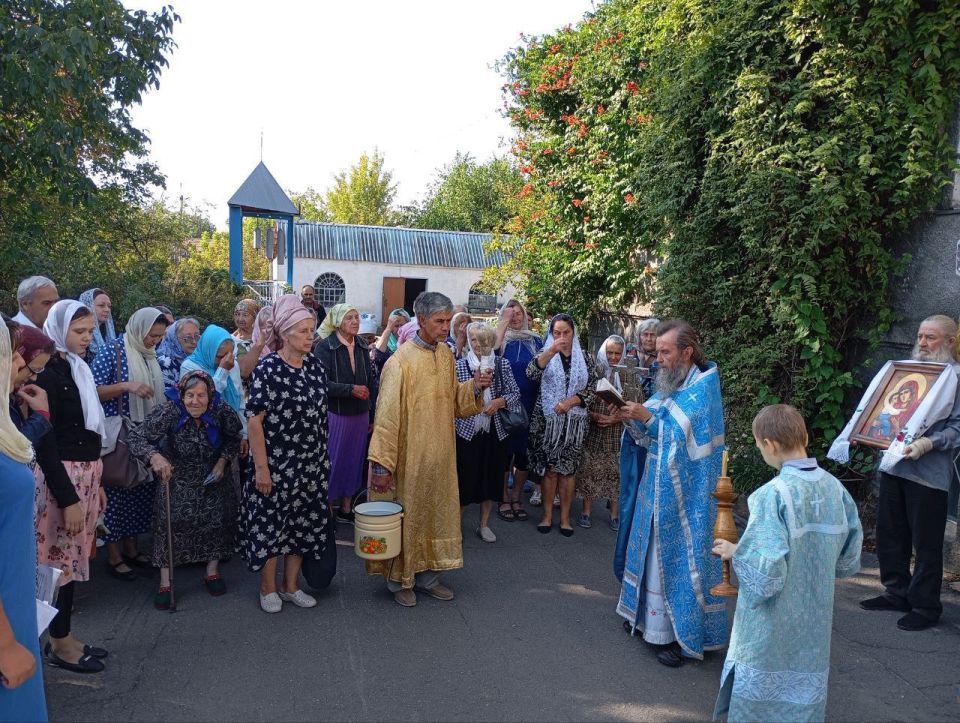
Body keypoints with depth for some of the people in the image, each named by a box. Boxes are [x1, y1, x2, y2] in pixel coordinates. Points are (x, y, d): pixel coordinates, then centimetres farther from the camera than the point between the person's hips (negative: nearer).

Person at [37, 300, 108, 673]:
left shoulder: (78, 369, 11)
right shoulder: (47, 373, -14)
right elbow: (45, 443, -18)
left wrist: (95, 482, 17)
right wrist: (68, 499, -19)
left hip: (85, 474, 8)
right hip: (61, 478, -8)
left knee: (74, 558, 14)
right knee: (60, 560, 2)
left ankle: (65, 635, 25)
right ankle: (59, 644, 16)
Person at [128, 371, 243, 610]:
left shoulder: (221, 412, -19)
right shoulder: (169, 412, -26)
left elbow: (234, 437, -1)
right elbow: (136, 436, -30)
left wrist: (223, 461, -15)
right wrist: (154, 456, -47)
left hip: (212, 477, 2)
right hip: (176, 477, -2)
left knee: (219, 512, -11)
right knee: (170, 517, -17)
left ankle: (212, 571, 7)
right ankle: (165, 582, -9)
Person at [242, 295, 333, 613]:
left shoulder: (314, 365, 3)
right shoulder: (268, 368, -14)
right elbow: (254, 419, -15)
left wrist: (322, 459, 13)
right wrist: (261, 468, -17)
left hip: (311, 464, 6)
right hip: (276, 463, -5)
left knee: (304, 522, 13)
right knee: (271, 523, 6)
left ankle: (291, 585, 29)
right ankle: (268, 588, 25)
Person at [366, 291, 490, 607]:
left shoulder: (446, 353, 5)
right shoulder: (401, 359, -16)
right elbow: (387, 414, -18)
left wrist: (474, 386, -6)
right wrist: (381, 463, -20)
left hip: (441, 455, 6)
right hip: (410, 456, -6)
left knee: (437, 512, 14)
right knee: (406, 515, 6)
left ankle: (428, 575, 30)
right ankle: (400, 580, 24)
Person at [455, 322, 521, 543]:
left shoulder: (502, 364, 3)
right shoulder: (459, 365, -3)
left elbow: (515, 393, 4)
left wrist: (500, 402, -11)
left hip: (495, 431, 3)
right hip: (467, 430, -2)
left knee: (491, 479, 12)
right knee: (464, 478, 0)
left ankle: (484, 524, 28)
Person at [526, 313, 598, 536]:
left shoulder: (583, 357, 6)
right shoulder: (545, 354, 2)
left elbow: (592, 387, 1)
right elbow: (531, 372, -18)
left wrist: (570, 401, -13)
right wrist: (552, 351, -29)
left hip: (574, 421, 1)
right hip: (548, 419, -1)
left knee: (568, 469, 5)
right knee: (549, 469, 4)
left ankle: (565, 517, 14)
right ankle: (547, 515, 15)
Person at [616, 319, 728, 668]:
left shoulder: (704, 388, -16)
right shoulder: (670, 382, 8)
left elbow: (686, 439, -22)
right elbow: (653, 431, 10)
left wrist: (647, 417, -22)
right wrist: (634, 417, -8)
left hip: (686, 494, -8)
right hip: (659, 489, 8)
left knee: (682, 557, 0)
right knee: (657, 552, 17)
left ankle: (685, 633, 12)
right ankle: (651, 616, 32)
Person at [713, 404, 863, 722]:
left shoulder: (773, 494, -23)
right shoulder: (834, 488, -4)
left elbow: (765, 571, -26)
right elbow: (849, 561, 6)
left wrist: (735, 552, -9)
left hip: (773, 622, -6)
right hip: (814, 619, 6)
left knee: (759, 697, 11)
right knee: (805, 691, 21)